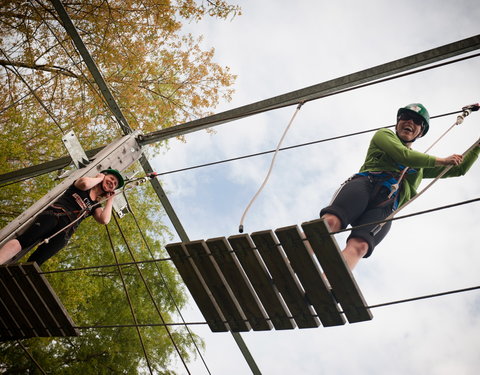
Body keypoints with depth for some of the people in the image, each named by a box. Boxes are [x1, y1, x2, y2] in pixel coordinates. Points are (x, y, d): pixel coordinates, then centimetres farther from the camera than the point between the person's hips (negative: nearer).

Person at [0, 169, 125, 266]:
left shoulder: (96, 206, 27)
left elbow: (104, 220, 7)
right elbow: (84, 183, -6)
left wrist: (110, 200, 17)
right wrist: (99, 178, 12)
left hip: (64, 232, 3)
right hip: (54, 214, -3)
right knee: (22, 241, -27)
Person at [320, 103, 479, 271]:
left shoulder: (421, 165, 39)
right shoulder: (384, 135, 27)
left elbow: (459, 169, 42)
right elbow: (404, 155, 9)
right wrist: (441, 161, 17)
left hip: (385, 207, 1)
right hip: (365, 183, -1)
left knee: (359, 246, -32)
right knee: (331, 221, -35)